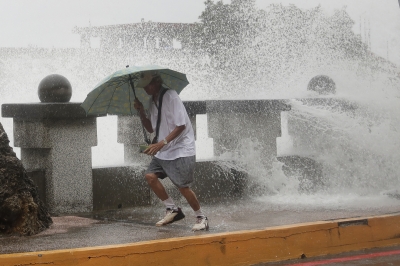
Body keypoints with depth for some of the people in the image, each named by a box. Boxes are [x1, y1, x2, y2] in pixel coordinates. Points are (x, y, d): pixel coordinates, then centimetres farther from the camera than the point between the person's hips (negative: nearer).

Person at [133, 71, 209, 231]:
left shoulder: (170, 96, -16)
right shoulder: (153, 101, 10)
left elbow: (181, 125, -20)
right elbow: (151, 129, 17)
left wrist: (161, 143, -26)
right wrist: (141, 113, 1)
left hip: (181, 149, -8)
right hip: (163, 152, 8)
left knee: (183, 186, -11)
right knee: (150, 175, -6)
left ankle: (201, 218, 7)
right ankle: (172, 209, 7)